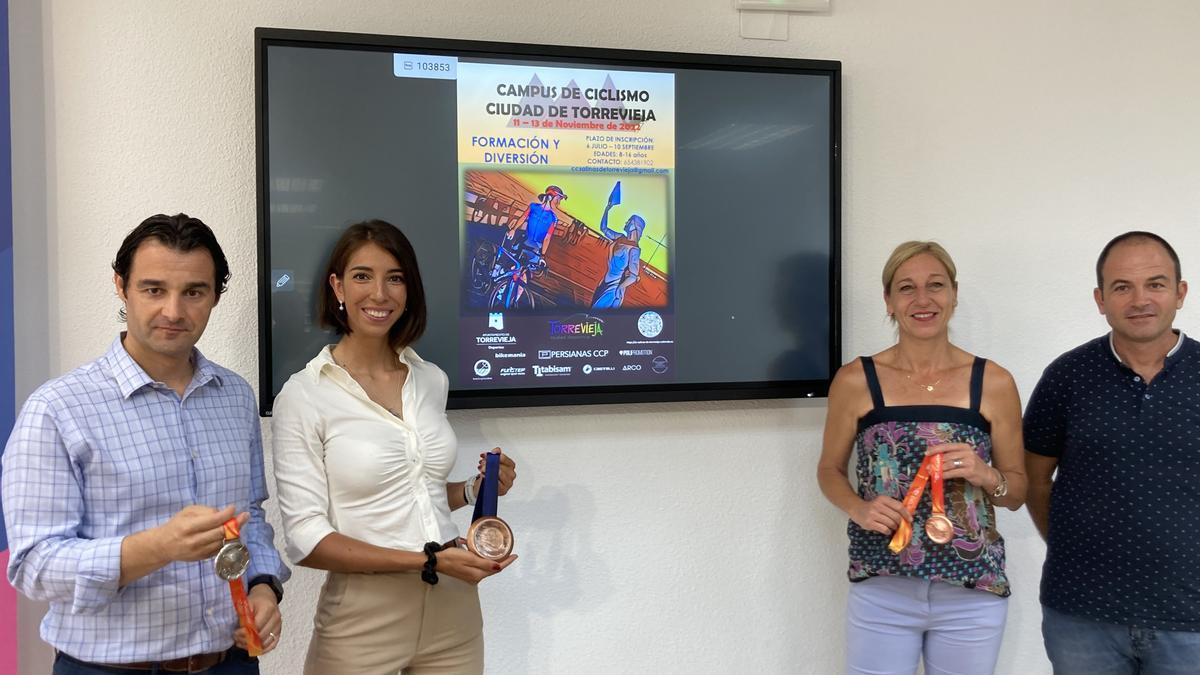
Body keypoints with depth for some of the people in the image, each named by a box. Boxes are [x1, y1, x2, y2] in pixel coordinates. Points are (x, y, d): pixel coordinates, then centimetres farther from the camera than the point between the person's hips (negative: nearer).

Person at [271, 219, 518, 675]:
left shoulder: (432, 380, 5)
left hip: (453, 607, 5)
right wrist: (428, 561, -19)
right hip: (363, 618, -5)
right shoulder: (303, 395, -11)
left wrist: (474, 490, -1)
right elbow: (306, 539, -13)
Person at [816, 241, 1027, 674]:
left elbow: (1018, 490, 8)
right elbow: (830, 469, 8)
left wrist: (986, 476, -13)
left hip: (973, 595, 1)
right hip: (881, 591, -1)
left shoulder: (994, 383, -2)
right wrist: (858, 509, -12)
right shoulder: (855, 381, -5)